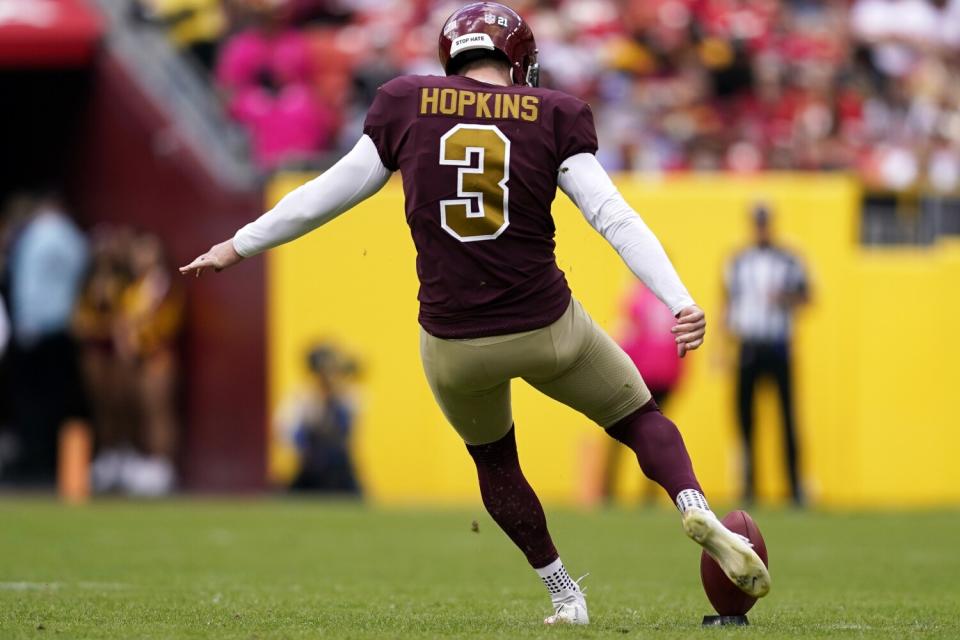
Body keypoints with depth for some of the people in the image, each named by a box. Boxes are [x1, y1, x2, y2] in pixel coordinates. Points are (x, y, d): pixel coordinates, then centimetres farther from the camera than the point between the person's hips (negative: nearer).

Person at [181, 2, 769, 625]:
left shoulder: (406, 105, 2)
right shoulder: (553, 116, 0)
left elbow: (334, 191, 9)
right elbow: (613, 215, -9)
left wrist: (241, 245, 21)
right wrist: (680, 300, -12)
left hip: (454, 341, 1)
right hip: (546, 326, -1)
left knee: (495, 462, 29)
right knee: (641, 418, 20)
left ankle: (565, 596, 29)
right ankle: (696, 508, -8)